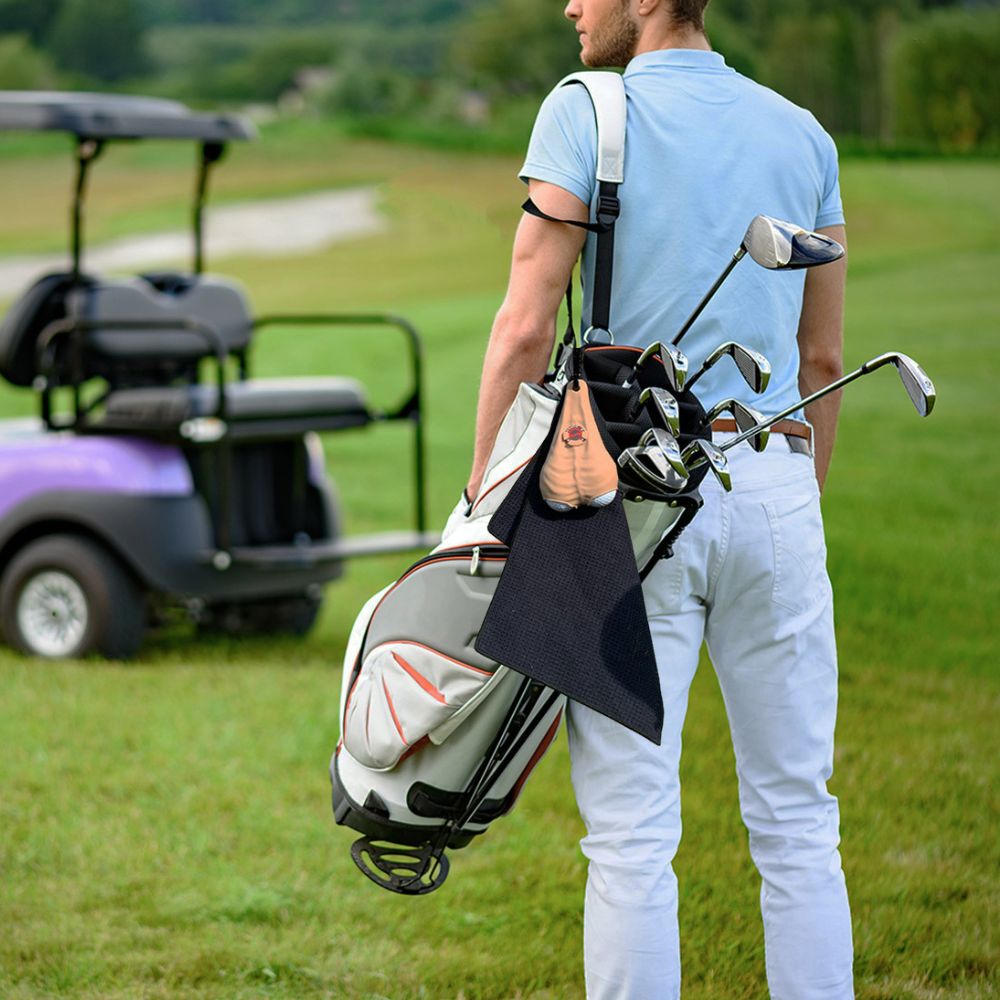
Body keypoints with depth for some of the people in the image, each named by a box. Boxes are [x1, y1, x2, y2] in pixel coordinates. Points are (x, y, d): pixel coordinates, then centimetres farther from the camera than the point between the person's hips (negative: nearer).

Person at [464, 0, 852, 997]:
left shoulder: (584, 113, -4)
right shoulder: (801, 133, 11)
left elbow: (526, 329, -9)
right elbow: (822, 356, 15)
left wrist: (482, 499, -3)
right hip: (774, 485, 4)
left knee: (632, 831, -1)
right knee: (797, 820, 9)